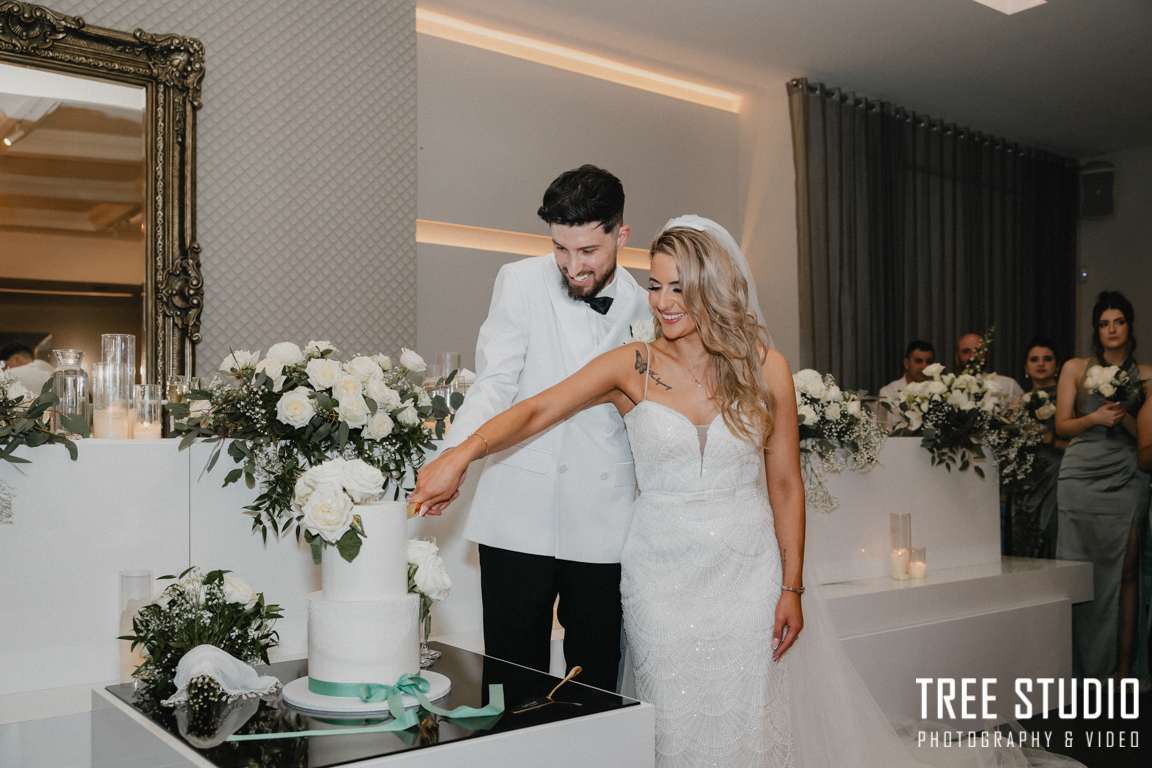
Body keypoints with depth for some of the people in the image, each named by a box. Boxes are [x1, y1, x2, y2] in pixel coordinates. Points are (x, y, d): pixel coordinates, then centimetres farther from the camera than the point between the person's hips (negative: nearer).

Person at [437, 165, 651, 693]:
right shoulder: (522, 282, -2)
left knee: (597, 681, 10)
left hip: (603, 525, 2)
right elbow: (493, 384, -7)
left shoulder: (644, 309, 5)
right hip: (519, 515, -1)